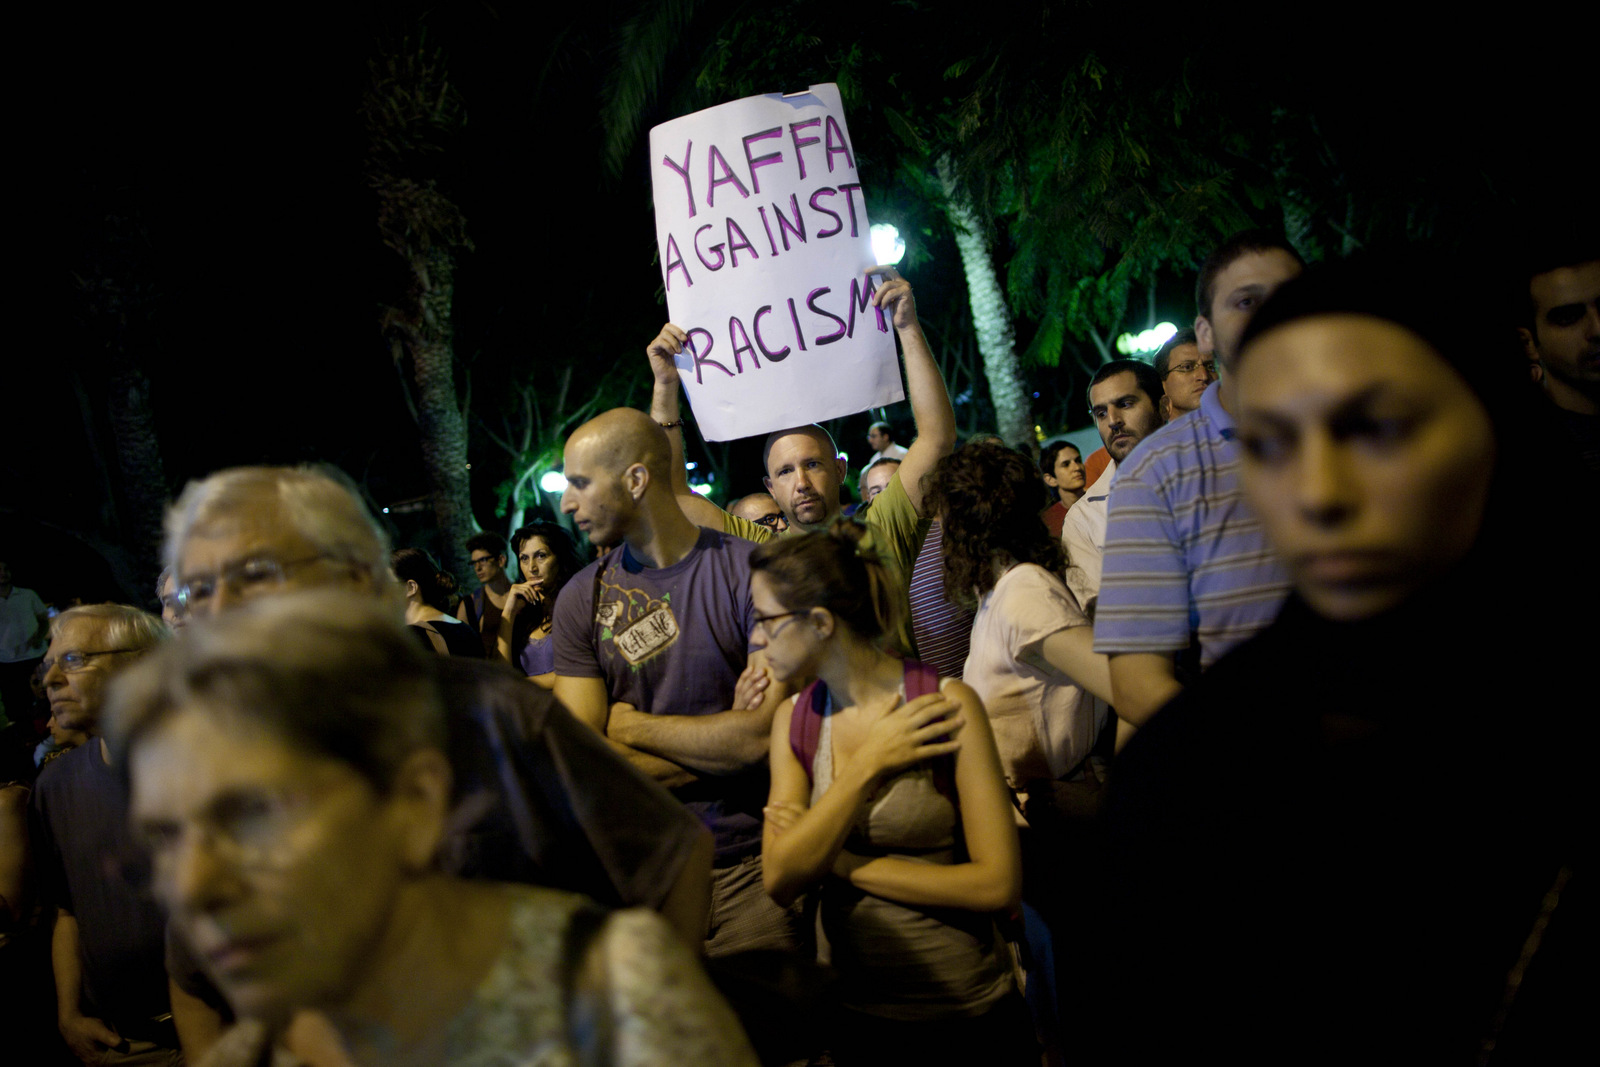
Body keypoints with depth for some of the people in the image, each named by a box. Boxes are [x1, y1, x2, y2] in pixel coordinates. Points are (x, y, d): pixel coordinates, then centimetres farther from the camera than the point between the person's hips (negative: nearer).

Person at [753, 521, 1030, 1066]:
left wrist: (841, 863, -16)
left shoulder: (945, 704, -16)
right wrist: (868, 765, -19)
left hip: (969, 1016, -4)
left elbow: (997, 883, -20)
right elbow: (781, 880, -10)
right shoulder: (793, 720, -1)